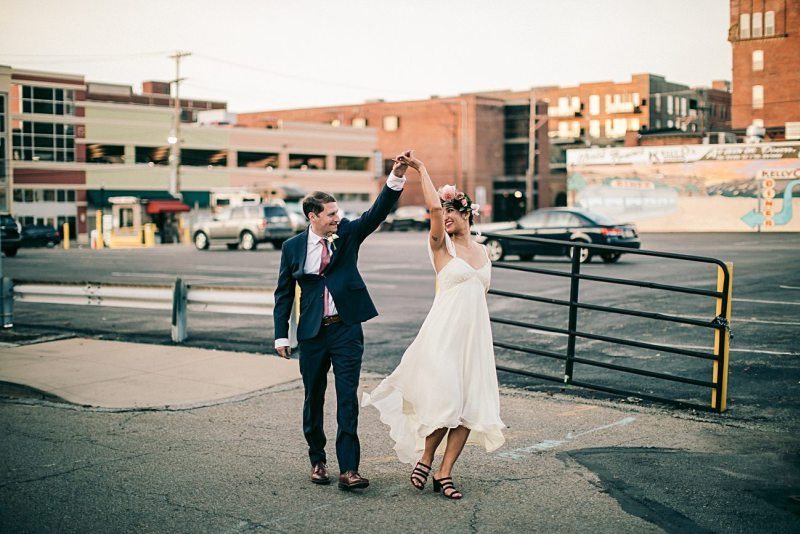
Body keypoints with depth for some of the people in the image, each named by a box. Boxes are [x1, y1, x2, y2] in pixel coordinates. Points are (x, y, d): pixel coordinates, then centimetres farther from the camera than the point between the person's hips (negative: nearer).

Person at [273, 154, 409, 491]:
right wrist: (281, 336, 1)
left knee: (348, 399, -5)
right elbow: (284, 293, 6)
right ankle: (317, 460, 28)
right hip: (312, 333, 1)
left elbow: (377, 212, -12)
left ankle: (348, 469, -6)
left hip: (346, 328, -1)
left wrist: (396, 178, -27)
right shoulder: (293, 247, 1)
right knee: (314, 399, 11)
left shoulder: (347, 233, 1)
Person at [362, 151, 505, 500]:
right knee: (446, 400, -12)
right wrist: (421, 168, -12)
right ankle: (425, 459, 11)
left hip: (475, 335, 6)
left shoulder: (481, 251, 15)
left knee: (471, 404, 0)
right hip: (444, 332, -5)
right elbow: (433, 206, -18)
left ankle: (444, 472, 7)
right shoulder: (441, 245, -1)